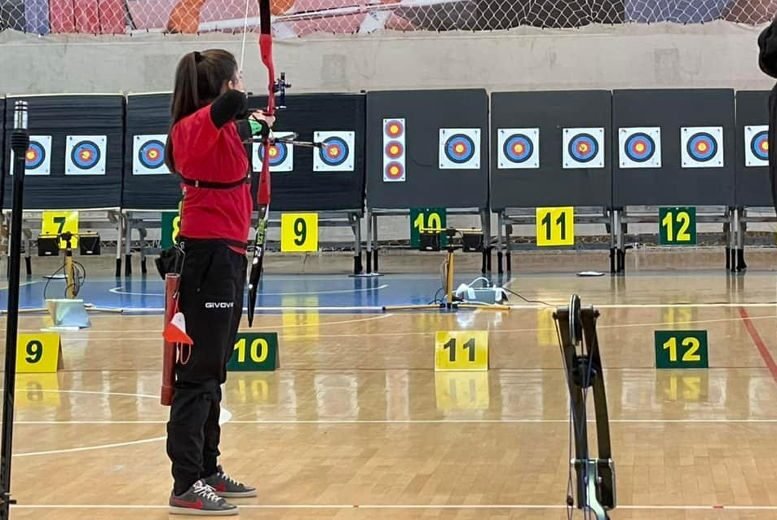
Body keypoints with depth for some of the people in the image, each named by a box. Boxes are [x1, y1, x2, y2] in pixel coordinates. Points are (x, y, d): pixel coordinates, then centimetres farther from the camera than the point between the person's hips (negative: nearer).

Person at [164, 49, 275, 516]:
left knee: (213, 370, 15)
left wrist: (256, 124, 51)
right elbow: (231, 106, -39)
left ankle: (208, 471, 24)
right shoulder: (197, 125, -17)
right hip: (209, 254, -10)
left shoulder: (222, 127, 11)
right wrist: (245, 113, -18)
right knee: (199, 371, -10)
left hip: (224, 254, 10)